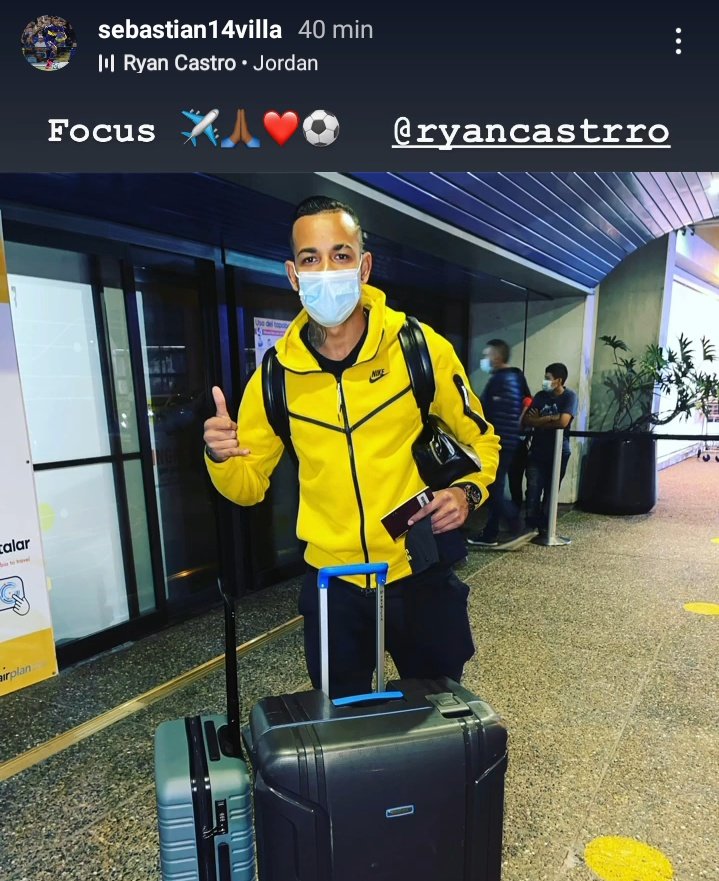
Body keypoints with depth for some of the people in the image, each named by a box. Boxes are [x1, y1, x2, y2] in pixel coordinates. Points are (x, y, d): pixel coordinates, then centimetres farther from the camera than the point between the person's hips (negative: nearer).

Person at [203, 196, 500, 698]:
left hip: (421, 574, -1)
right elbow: (248, 485, 3)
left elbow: (480, 440, 3)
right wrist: (220, 457, -17)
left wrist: (468, 492, -15)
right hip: (332, 582, 2)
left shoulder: (421, 347, -10)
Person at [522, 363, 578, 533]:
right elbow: (526, 420, -4)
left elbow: (563, 422, -24)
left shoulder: (569, 397, -9)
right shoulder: (541, 396, 2)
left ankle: (544, 527, 22)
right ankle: (530, 526, 10)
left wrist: (539, 421, -12)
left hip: (558, 453, -2)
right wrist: (549, 419, -17)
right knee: (533, 491, -1)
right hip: (537, 452, 3)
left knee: (551, 492, 8)